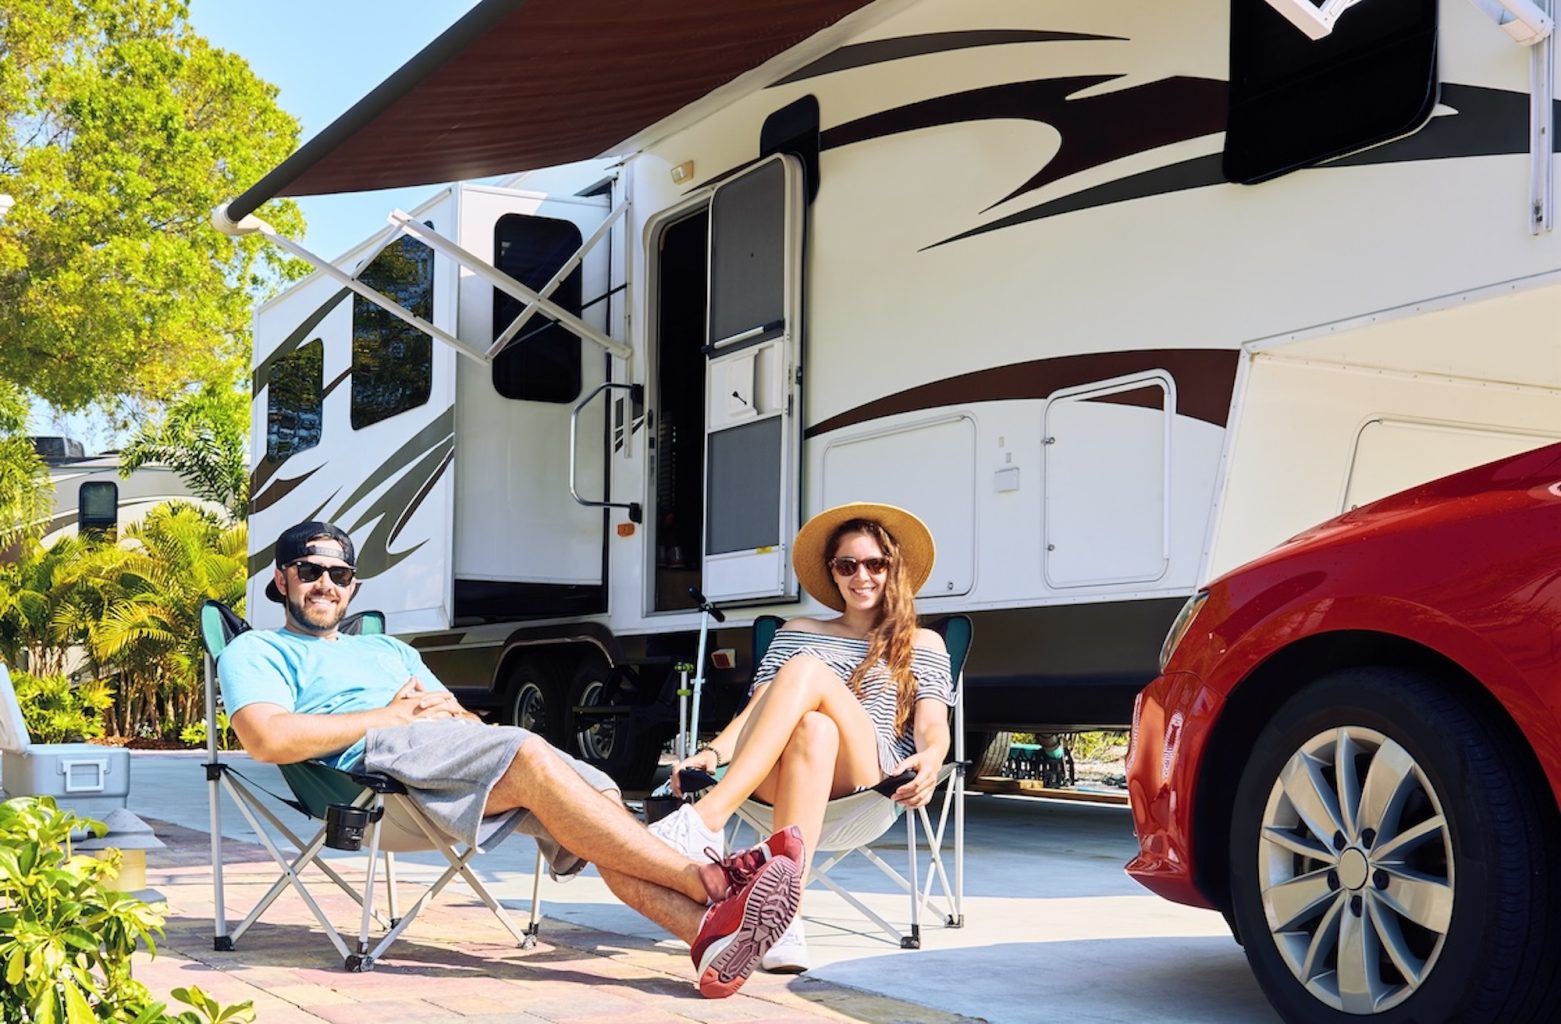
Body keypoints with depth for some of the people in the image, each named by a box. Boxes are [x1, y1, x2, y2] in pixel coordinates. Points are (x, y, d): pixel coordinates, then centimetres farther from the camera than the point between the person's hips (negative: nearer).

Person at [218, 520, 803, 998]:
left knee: (597, 796, -20)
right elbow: (267, 739, -5)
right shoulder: (256, 652, 19)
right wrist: (391, 715, -3)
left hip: (459, 750, 7)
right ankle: (704, 880, -35)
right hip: (372, 754, -7)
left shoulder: (389, 650, 39)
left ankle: (708, 929, -39)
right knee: (528, 754, -32)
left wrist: (449, 711, 2)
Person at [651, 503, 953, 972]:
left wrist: (930, 757, -20)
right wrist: (713, 751, -7)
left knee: (807, 668, -30)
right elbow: (756, 712, 15)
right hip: (778, 776, 2)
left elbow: (932, 725, 6)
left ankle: (706, 819, -46)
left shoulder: (923, 644, 22)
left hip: (871, 774, -1)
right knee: (812, 729, -38)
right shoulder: (797, 632, 28)